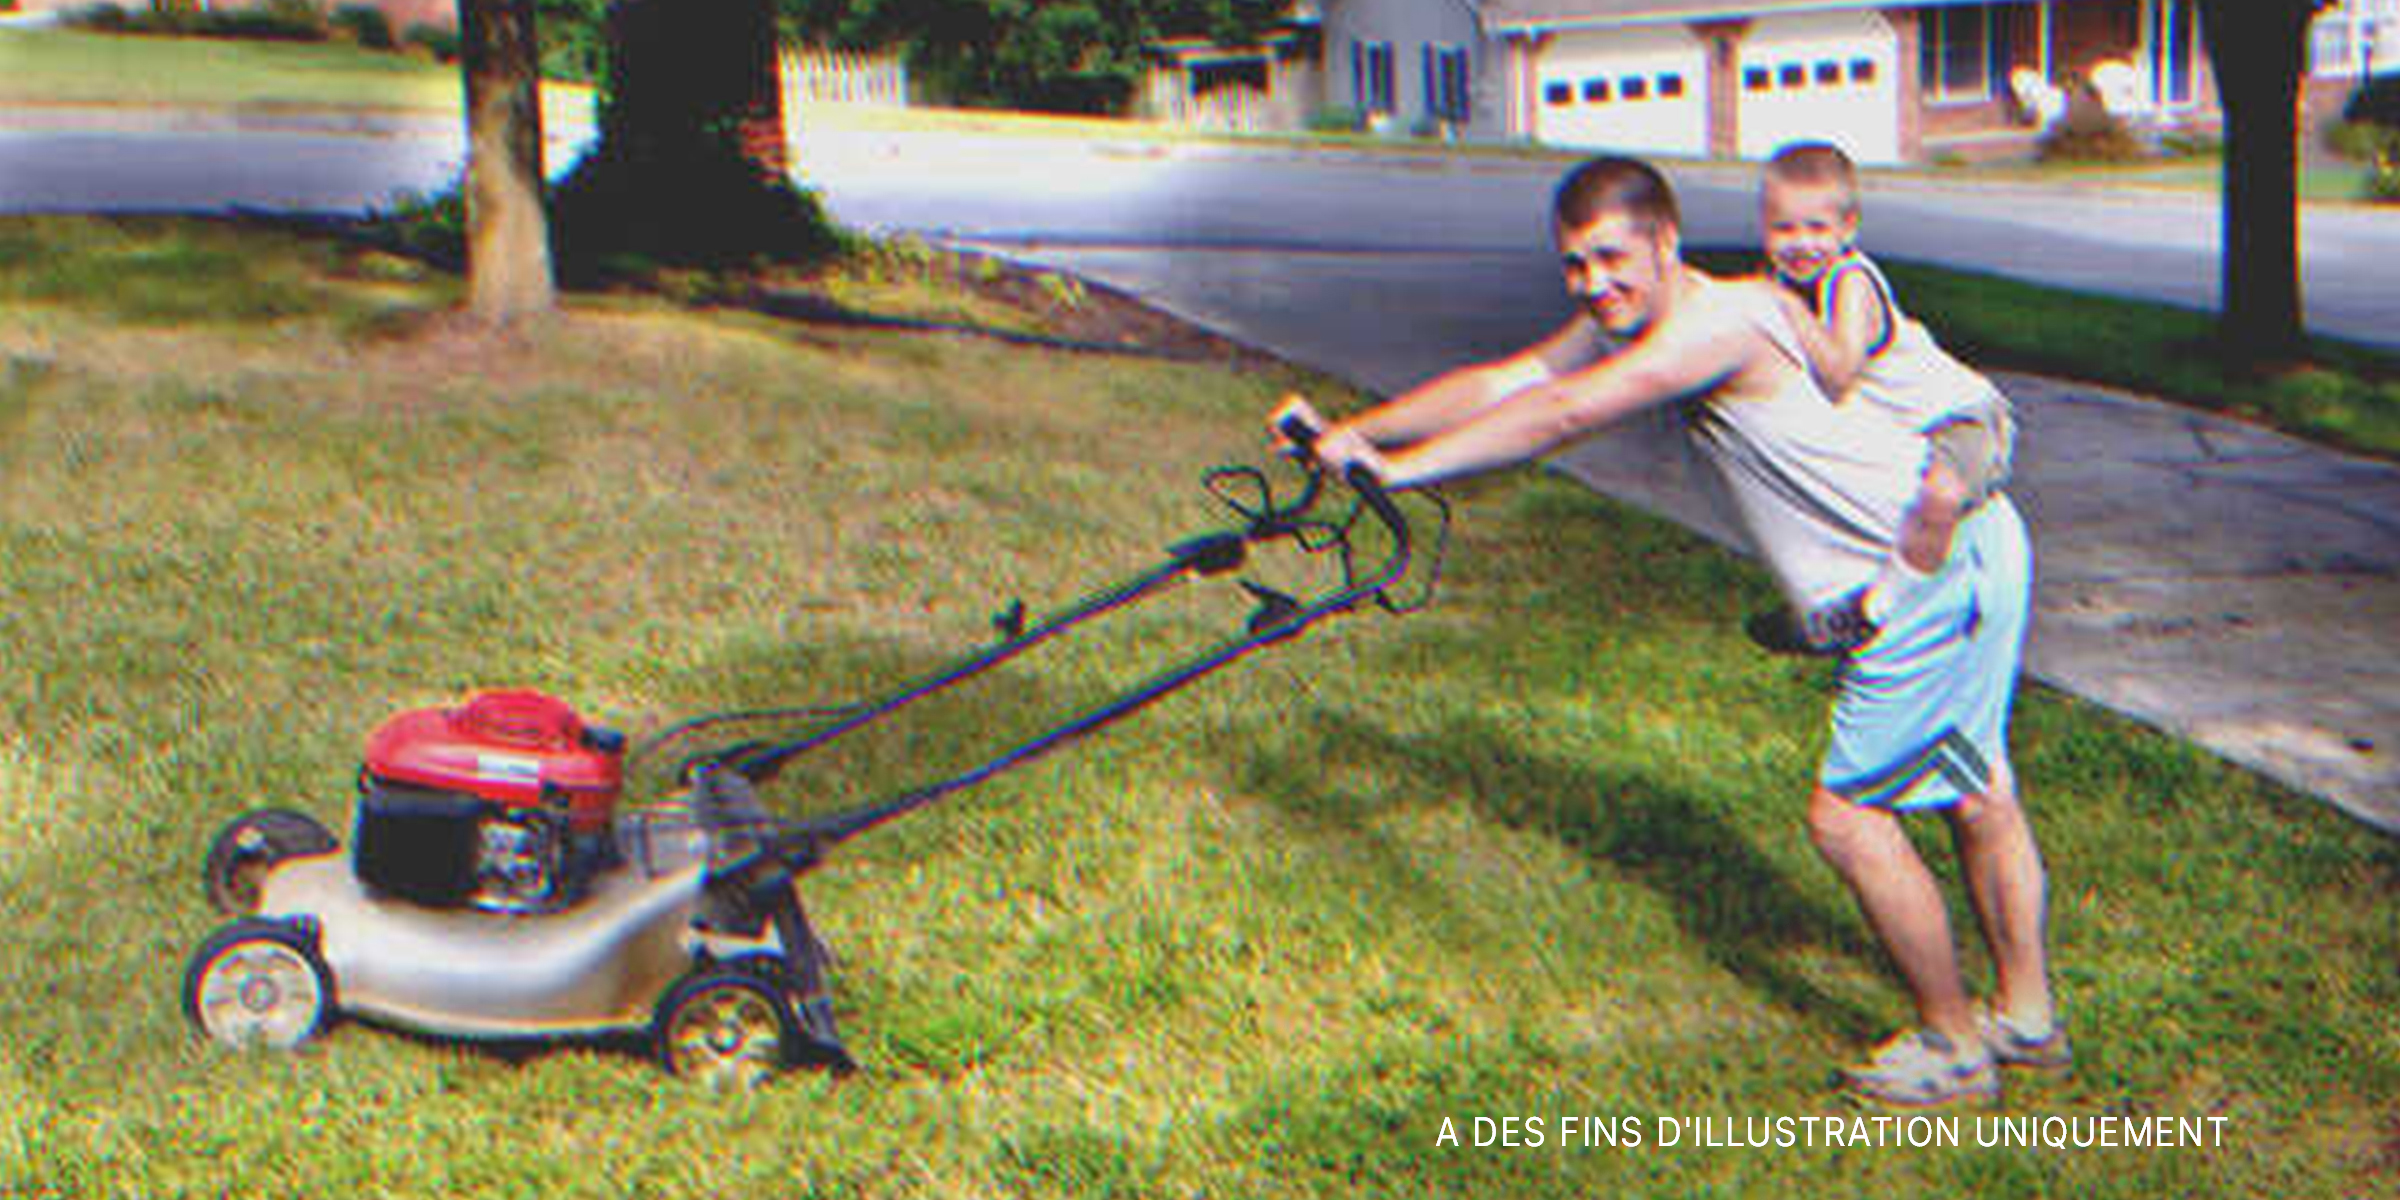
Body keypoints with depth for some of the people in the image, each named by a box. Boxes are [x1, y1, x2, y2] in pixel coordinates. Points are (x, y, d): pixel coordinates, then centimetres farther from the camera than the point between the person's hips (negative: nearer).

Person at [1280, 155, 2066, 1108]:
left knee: (1848, 814, -6)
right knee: (1974, 794, 20)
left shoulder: (1723, 320, -26)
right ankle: (2027, 1019, 35)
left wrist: (1402, 465, -34)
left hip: (1944, 572, -10)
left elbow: (1565, 413, -34)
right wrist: (1350, 432, -8)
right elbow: (1501, 383, 0)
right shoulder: (1629, 320, 3)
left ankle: (1953, 1047, 11)